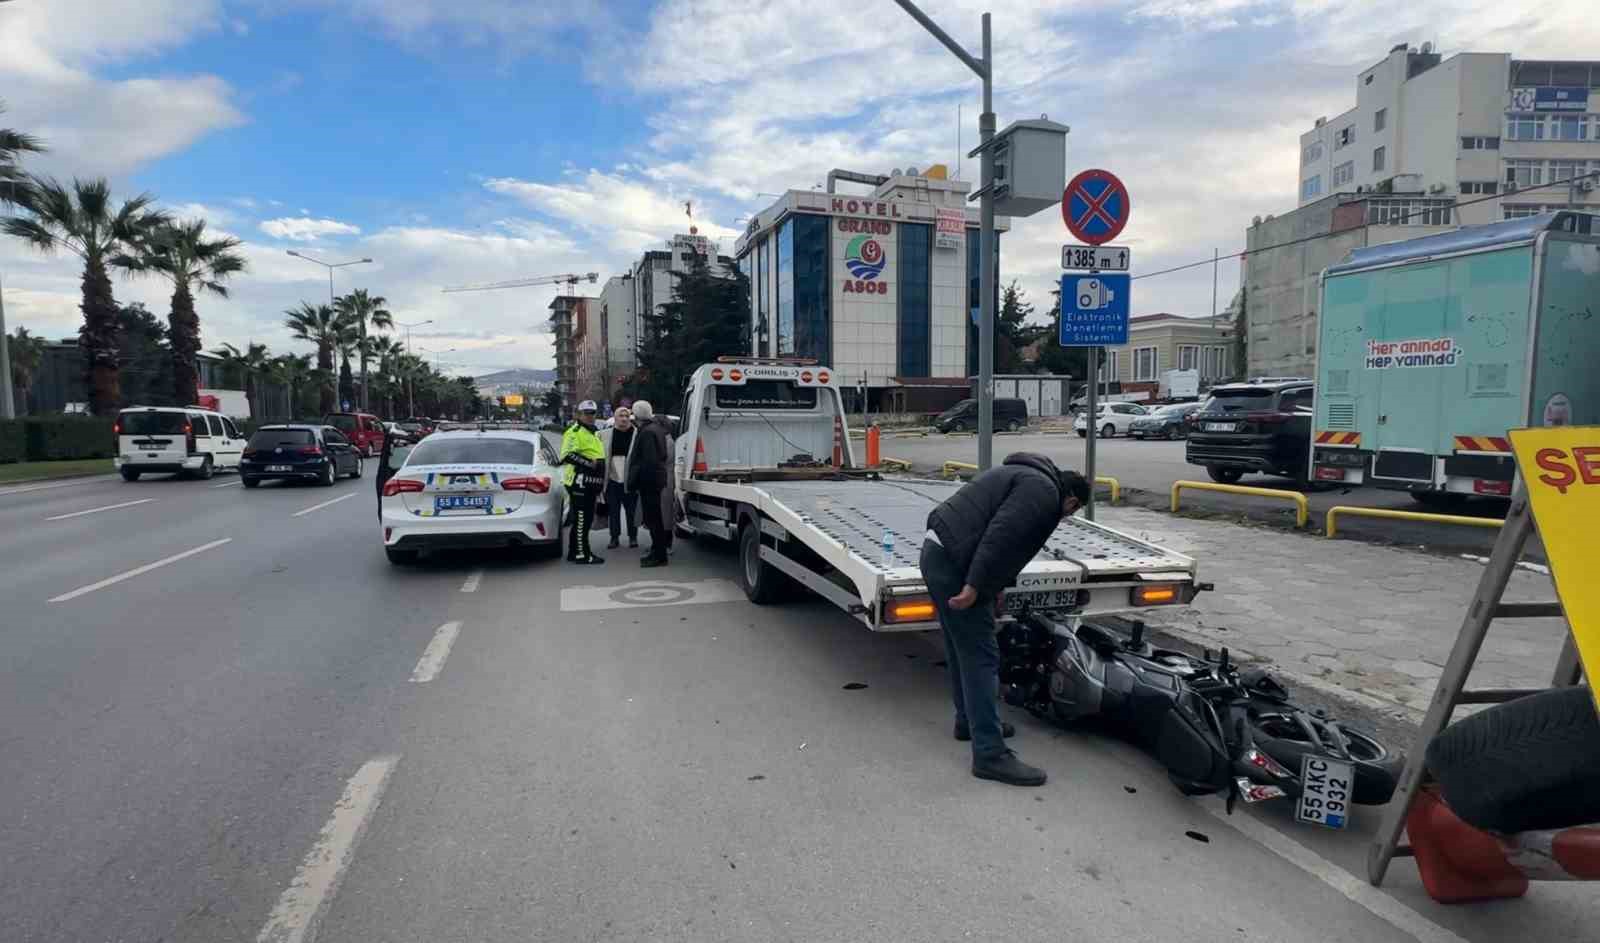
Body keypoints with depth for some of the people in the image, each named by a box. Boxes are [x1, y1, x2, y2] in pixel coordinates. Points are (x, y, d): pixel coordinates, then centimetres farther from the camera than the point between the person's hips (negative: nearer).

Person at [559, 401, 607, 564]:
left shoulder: (595, 433, 23)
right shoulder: (574, 432, -9)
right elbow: (568, 455, -22)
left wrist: (599, 482, 26)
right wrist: (590, 463, -22)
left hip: (590, 483, 10)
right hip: (579, 482, -10)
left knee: (587, 519, 14)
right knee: (581, 518, -8)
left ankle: (574, 551, 23)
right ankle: (581, 553, -5)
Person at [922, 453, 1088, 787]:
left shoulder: (1025, 476, 26)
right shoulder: (1044, 491, -7)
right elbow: (1001, 536, -21)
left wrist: (991, 589, 29)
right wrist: (975, 586, -22)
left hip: (938, 553, 10)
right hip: (955, 563, -10)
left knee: (962, 649, 22)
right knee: (981, 657, -5)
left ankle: (969, 721, 37)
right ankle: (991, 754, 0)